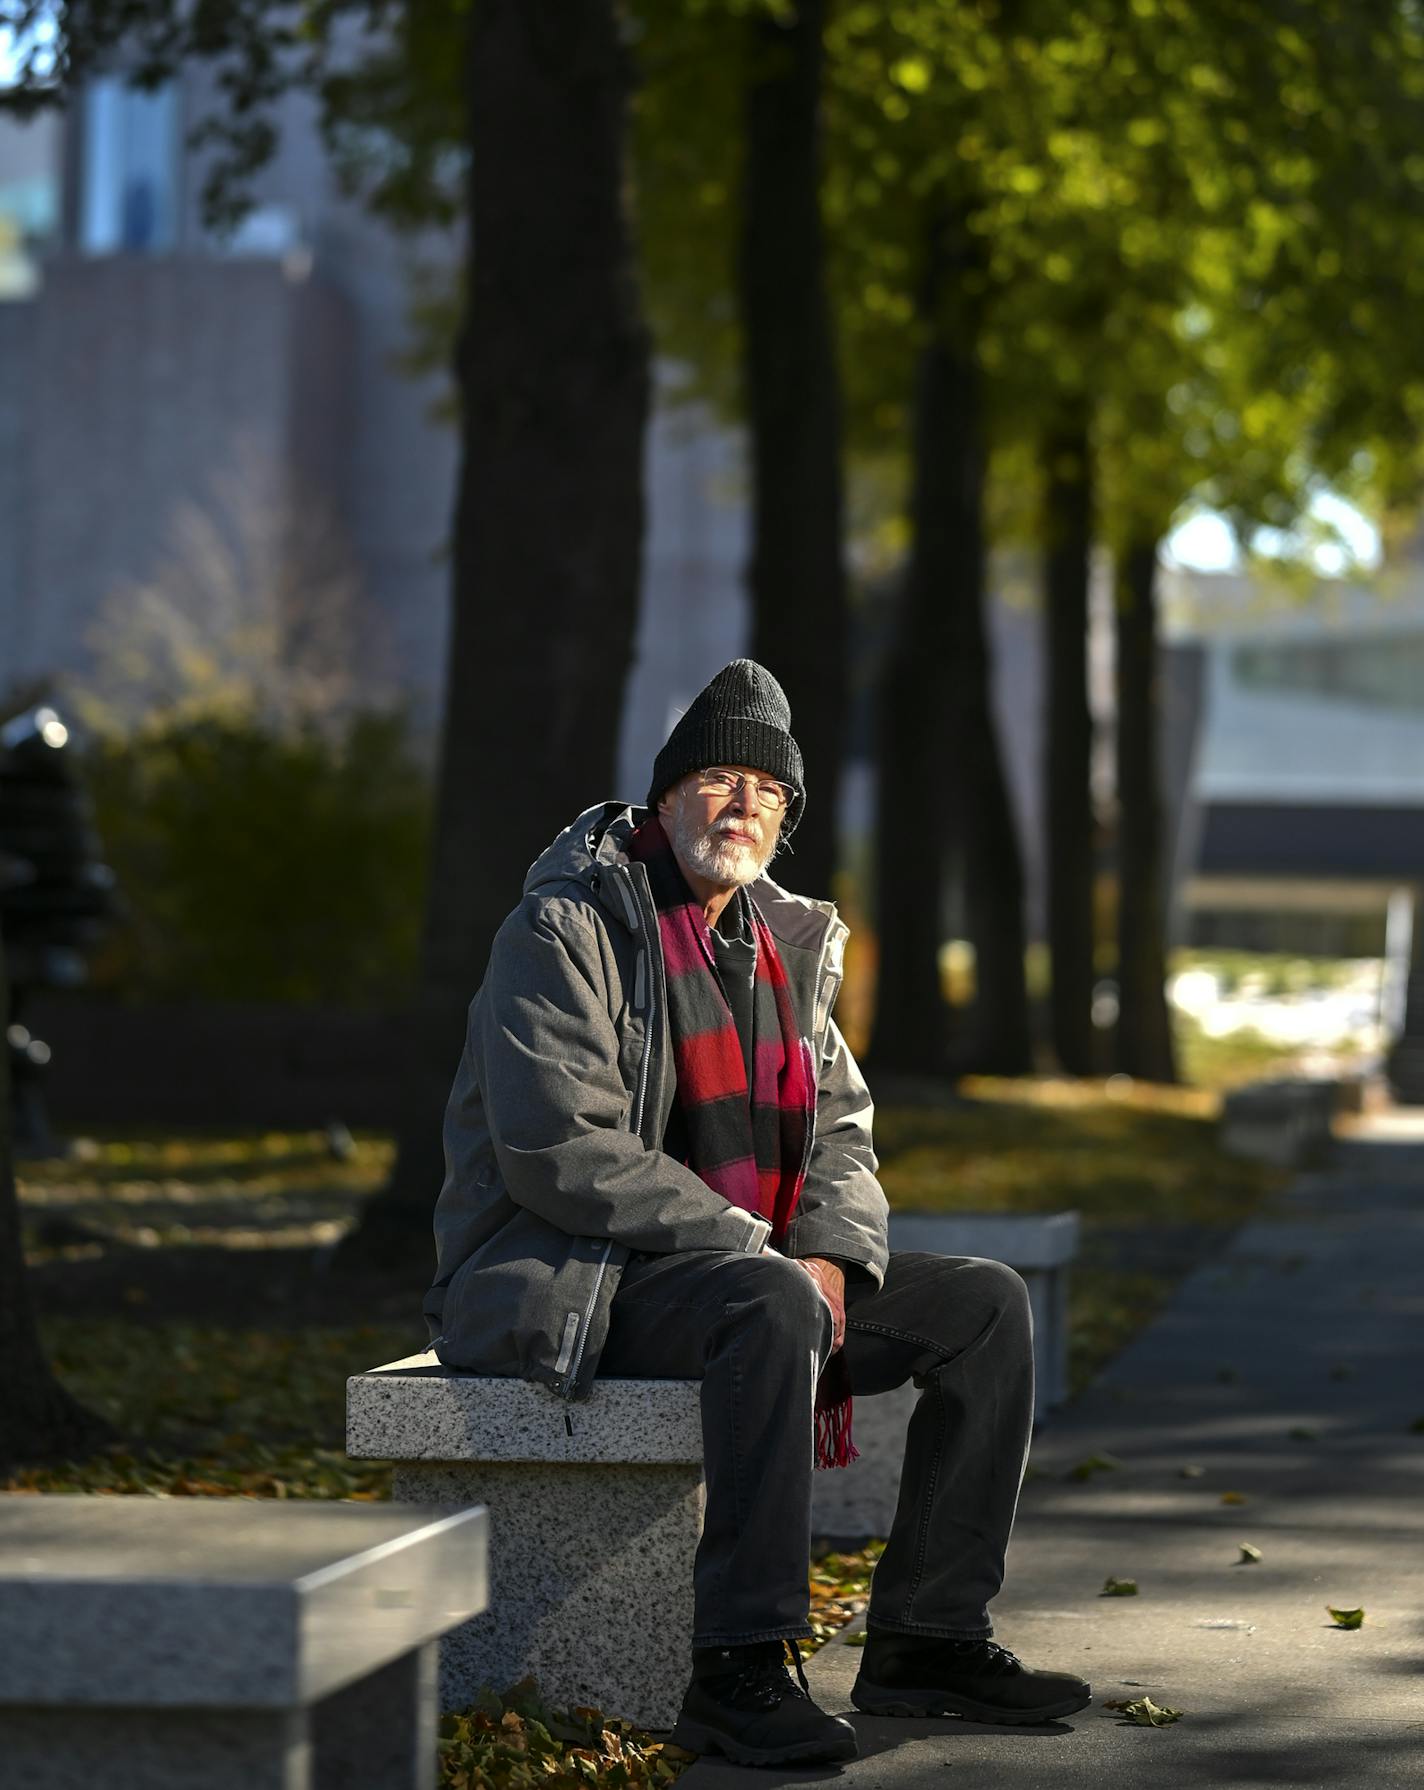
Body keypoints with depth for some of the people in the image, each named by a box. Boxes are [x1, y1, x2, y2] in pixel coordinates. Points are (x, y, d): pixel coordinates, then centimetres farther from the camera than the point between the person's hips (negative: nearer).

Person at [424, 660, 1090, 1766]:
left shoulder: (784, 941, 14)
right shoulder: (567, 927, -11)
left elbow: (839, 1133, 16)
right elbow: (559, 1151, -20)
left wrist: (831, 1254, -8)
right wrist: (755, 1250, -21)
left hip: (763, 1269, 8)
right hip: (567, 1285, -8)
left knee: (987, 1304, -3)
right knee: (771, 1307, -38)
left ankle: (927, 1637, 1)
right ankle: (739, 1670, -36)